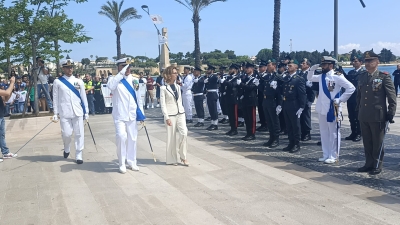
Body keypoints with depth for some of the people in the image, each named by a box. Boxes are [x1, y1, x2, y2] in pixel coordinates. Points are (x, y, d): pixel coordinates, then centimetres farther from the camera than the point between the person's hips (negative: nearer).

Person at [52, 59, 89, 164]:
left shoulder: (79, 81, 8)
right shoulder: (57, 82, 3)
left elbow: (84, 97, 9)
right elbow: (55, 98, 3)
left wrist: (86, 112, 7)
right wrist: (56, 114, 1)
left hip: (78, 112, 2)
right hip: (64, 113, -1)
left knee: (79, 134, 1)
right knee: (67, 134, -1)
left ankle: (78, 155, 12)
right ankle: (66, 149, 29)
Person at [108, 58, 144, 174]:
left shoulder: (133, 79, 8)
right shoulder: (115, 80, -4)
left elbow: (138, 97, 12)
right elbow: (111, 86, -30)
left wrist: (141, 113, 10)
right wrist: (122, 72, -29)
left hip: (132, 115, 4)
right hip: (120, 115, -4)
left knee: (132, 139, 10)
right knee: (121, 137, -15)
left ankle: (131, 161, 25)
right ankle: (122, 163, 1)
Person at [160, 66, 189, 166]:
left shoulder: (178, 87, 11)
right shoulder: (163, 88, -6)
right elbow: (163, 105, -9)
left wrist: (182, 112, 13)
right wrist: (167, 118, -14)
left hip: (180, 114, 5)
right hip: (170, 115, -5)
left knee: (184, 133, -9)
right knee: (172, 137, 2)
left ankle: (183, 156, 7)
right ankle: (172, 159, 16)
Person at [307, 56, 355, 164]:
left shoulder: (337, 77, -11)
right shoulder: (322, 76, 11)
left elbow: (351, 88, -13)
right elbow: (310, 78, 25)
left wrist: (340, 99, -14)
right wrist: (312, 69, 7)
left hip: (332, 109, -7)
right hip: (322, 109, 8)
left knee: (333, 133, 2)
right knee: (324, 133, 13)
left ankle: (333, 156, 10)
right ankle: (326, 155, 22)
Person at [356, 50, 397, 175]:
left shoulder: (384, 77, -6)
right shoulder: (362, 77, 9)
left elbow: (392, 96, -6)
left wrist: (391, 113, -9)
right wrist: (358, 108, 17)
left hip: (377, 116, -5)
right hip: (363, 116, 5)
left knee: (377, 142, 7)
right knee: (367, 142, 13)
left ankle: (377, 166, 18)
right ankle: (369, 163, 26)